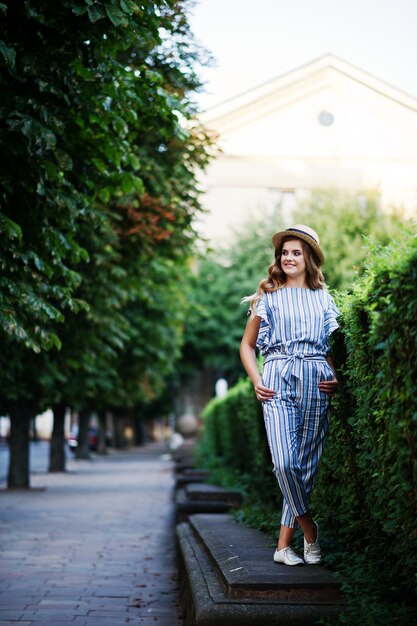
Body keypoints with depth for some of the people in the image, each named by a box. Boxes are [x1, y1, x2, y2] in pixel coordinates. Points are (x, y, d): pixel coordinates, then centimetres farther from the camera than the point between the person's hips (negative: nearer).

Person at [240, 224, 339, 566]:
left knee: (308, 464, 0)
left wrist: (336, 378, 2)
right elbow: (247, 344, 15)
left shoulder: (323, 298, 17)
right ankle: (308, 526, 4)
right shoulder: (268, 296, 13)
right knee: (285, 463, -18)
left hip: (316, 383, 2)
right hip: (278, 380, -2)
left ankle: (284, 543, 8)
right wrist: (256, 381, 0)